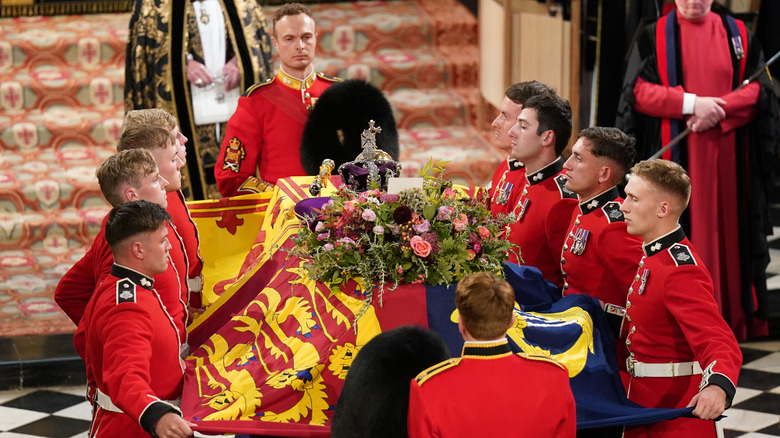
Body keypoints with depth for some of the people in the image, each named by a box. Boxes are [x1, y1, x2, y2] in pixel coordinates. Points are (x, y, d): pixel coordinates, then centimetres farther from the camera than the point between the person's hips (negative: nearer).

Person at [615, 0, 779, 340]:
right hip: (673, 154, -2)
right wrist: (690, 103, -17)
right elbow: (638, 91, -5)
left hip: (727, 155, 2)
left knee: (726, 232, 1)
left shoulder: (737, 35, 9)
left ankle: (733, 318, 6)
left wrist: (719, 110, -14)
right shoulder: (654, 37, 4)